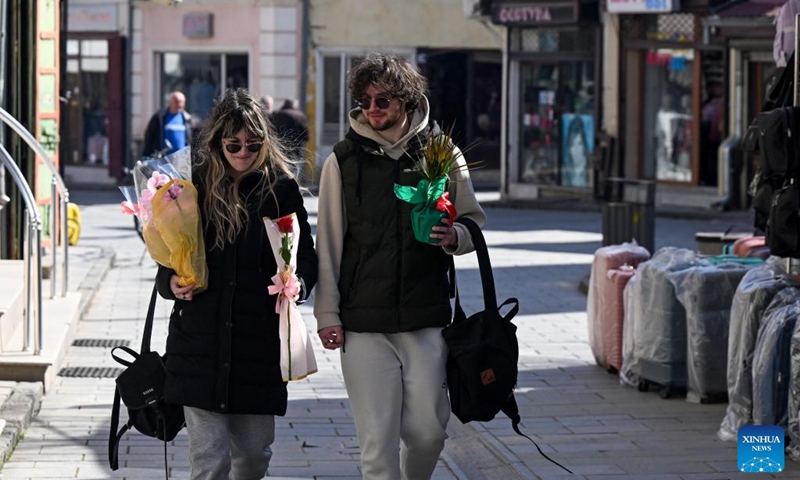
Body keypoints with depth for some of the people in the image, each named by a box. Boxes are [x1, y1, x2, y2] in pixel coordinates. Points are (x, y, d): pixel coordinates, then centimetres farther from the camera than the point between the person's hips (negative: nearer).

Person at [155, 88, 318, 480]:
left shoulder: (281, 188, 3)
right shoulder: (195, 185, 4)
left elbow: (306, 257, 4)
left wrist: (296, 284, -17)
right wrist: (171, 282, -10)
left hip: (260, 342, 1)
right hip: (200, 341, -1)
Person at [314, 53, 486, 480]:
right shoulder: (343, 161, 5)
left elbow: (475, 223, 12)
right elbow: (328, 243, 6)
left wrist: (454, 237, -12)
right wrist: (327, 314, 1)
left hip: (427, 319, 1)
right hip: (363, 323, -1)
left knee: (427, 431, 3)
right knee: (377, 440, -4)